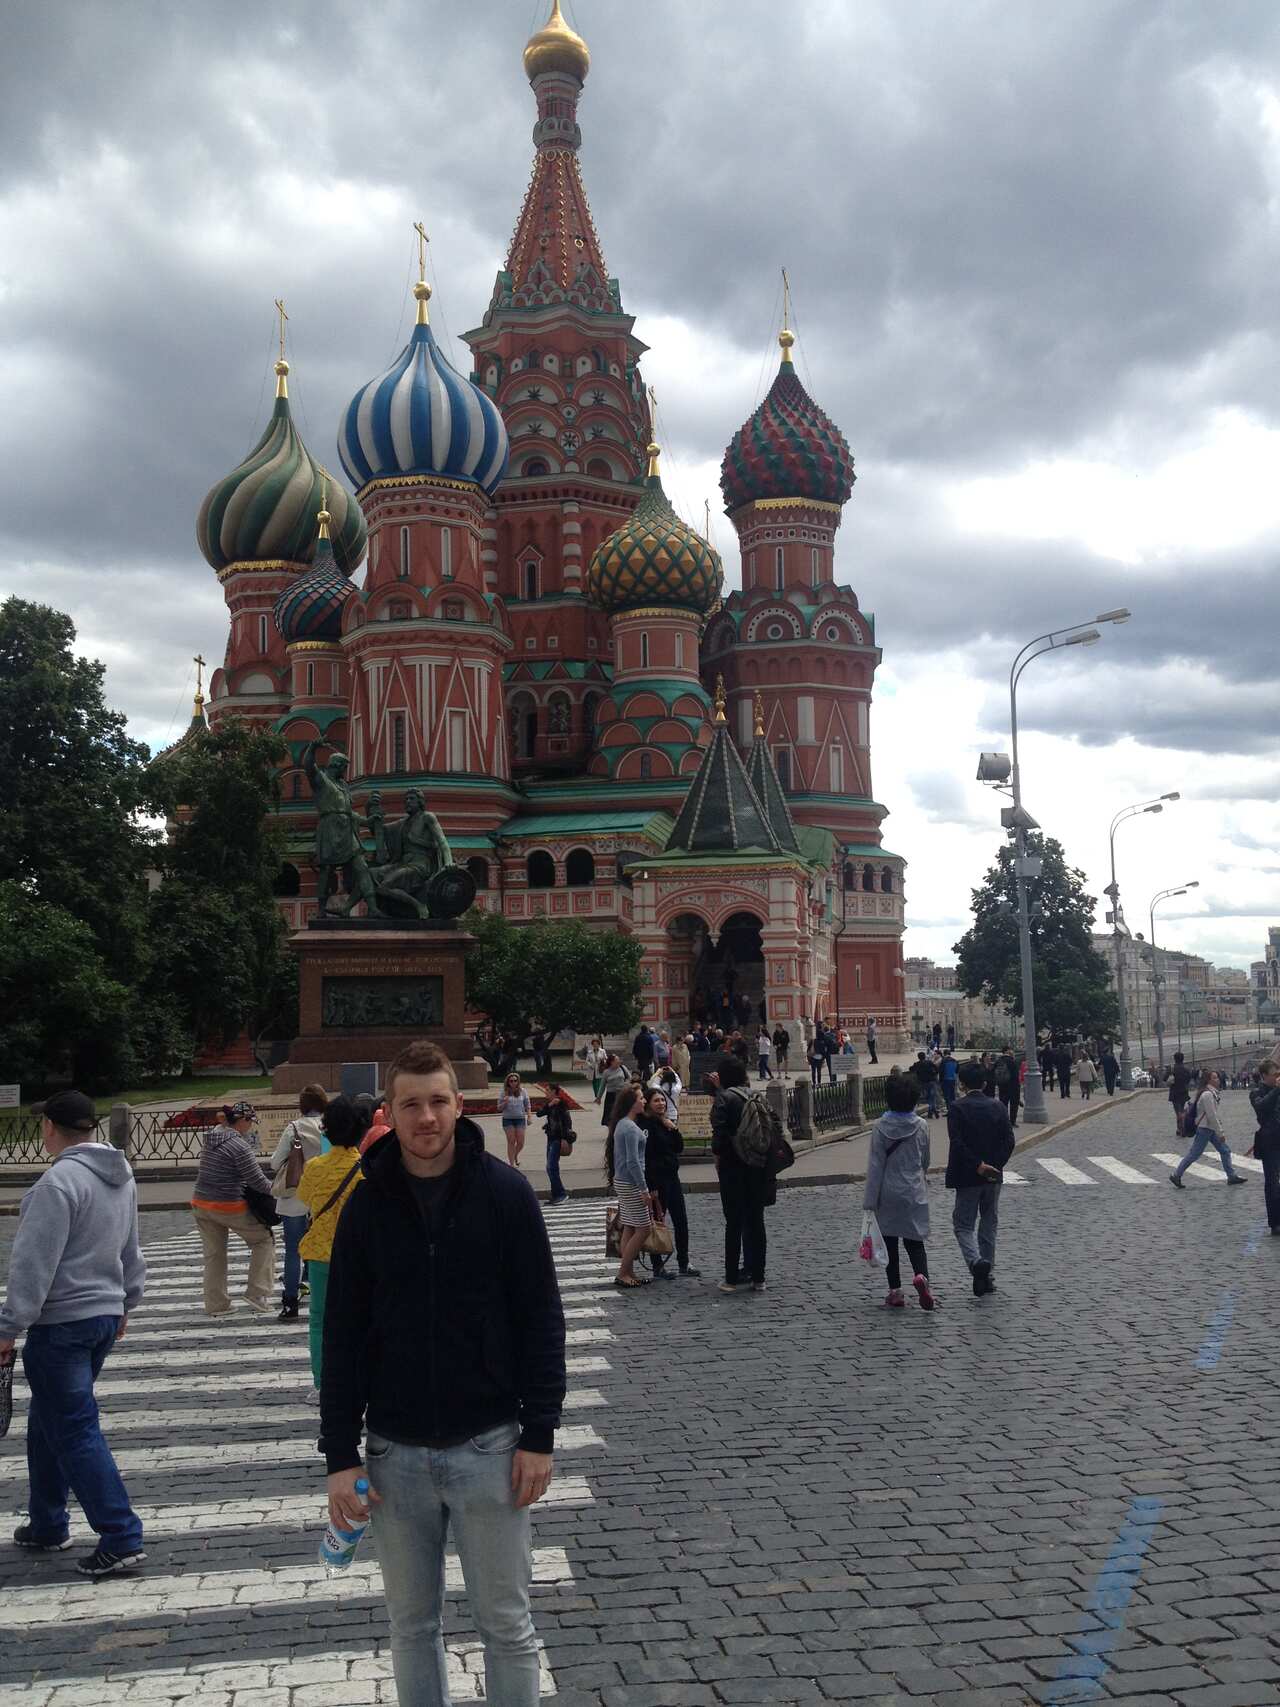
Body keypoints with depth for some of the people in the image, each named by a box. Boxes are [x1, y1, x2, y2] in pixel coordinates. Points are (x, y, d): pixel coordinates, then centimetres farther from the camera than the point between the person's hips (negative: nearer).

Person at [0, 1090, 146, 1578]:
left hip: (62, 1324, -9)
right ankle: (47, 1525, 28)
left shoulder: (60, 1181, -18)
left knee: (74, 1431, -4)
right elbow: (131, 1250, 20)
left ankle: (121, 1538, -5)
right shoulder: (121, 1175, 9)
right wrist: (125, 1301, 31)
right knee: (48, 1422, 21)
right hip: (105, 1315, 9)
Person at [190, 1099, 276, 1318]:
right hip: (229, 1208, -7)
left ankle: (216, 1304, 19)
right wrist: (275, 1189, 3)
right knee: (264, 1239, 10)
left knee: (213, 1254, 15)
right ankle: (257, 1293, 7)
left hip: (201, 1204, 7)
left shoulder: (211, 1138, 7)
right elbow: (258, 1182, -14)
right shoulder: (240, 1146, -17)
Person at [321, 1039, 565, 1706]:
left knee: (506, 1624, 8)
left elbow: (541, 1320, -4)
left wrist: (539, 1434, -7)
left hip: (489, 1447, -2)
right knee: (412, 1624, 13)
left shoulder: (505, 1192, -6)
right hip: (396, 1453, 2)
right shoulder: (367, 1206, -1)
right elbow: (343, 1338, 2)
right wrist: (340, 1456, -1)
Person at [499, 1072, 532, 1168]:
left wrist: (529, 1117, -1)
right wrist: (505, 1102, -16)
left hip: (520, 1118, 1)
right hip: (508, 1119, -1)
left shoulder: (523, 1091, 4)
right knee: (511, 1141, -3)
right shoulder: (504, 1092, 0)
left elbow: (527, 1106, 8)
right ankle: (512, 1164, 4)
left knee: (520, 1142, 0)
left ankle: (516, 1155, 32)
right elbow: (499, 1108, 3)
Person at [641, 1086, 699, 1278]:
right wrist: (652, 1186, -22)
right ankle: (658, 1266, 10)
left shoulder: (666, 1122, 11)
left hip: (672, 1176, 8)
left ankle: (683, 1263, 18)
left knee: (681, 1221, 9)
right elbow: (646, 1158, -19)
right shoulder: (647, 1125, -14)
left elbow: (679, 1148, 11)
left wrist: (674, 1129, -4)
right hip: (656, 1179, -8)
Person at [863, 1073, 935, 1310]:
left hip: (888, 1194, -1)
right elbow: (925, 1162, 10)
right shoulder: (920, 1126, -4)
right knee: (915, 1240, 7)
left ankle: (895, 1292, 11)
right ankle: (921, 1276, -21)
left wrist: (870, 1201, -7)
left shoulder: (880, 1127, -11)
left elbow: (875, 1166, -11)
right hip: (914, 1193, 1)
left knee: (890, 1242, 10)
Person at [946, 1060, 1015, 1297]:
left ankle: (977, 1262, -22)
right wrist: (994, 1166, -7)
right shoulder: (997, 1107, 2)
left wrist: (978, 1166, -14)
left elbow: (957, 1143, -19)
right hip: (993, 1178, 4)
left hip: (967, 1178, -4)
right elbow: (1009, 1141, -5)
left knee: (963, 1225, 4)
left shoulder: (957, 1108, -11)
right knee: (989, 1224, 15)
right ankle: (986, 1277, 17)